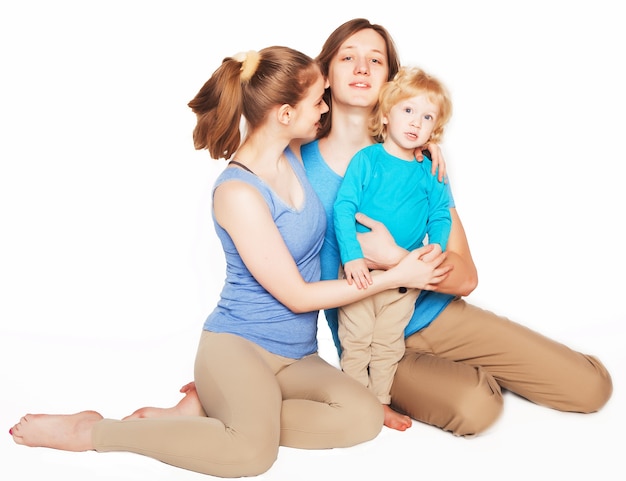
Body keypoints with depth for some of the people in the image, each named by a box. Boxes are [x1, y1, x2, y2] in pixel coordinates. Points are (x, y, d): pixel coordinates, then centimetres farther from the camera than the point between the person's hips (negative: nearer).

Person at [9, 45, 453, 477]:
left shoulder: (293, 158, 6)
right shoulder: (238, 192, -17)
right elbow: (298, 296, -13)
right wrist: (395, 277, -8)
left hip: (296, 356, 8)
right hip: (237, 344, -7)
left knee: (365, 417, -21)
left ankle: (206, 409, -7)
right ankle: (90, 431, -12)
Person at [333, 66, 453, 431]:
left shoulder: (430, 173, 3)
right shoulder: (366, 160, -7)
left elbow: (441, 217, 5)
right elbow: (344, 207, -12)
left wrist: (435, 250, -14)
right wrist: (352, 256, -21)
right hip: (360, 269, -2)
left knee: (389, 343, 13)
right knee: (356, 341, 6)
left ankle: (380, 402, 28)